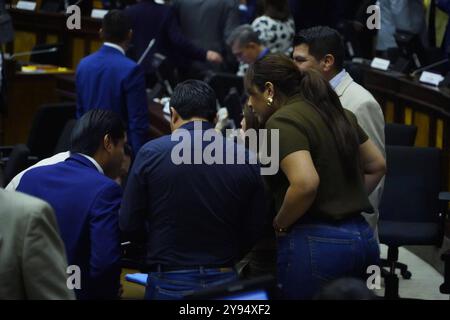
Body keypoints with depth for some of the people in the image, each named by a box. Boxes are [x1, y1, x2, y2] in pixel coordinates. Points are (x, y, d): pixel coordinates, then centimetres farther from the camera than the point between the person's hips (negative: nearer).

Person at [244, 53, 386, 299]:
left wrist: (279, 225, -11)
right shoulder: (336, 112, 13)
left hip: (316, 242, -8)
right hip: (362, 237, 8)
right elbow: (377, 166, 21)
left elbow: (305, 184, -25)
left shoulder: (282, 122, -12)